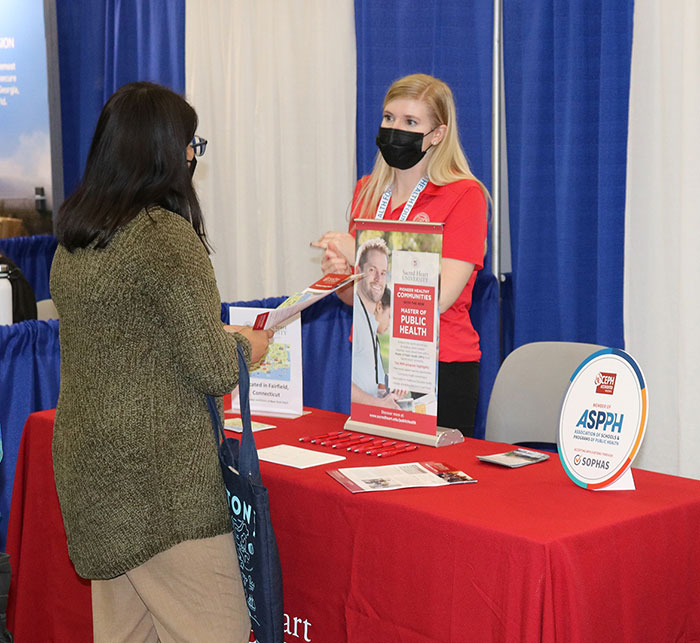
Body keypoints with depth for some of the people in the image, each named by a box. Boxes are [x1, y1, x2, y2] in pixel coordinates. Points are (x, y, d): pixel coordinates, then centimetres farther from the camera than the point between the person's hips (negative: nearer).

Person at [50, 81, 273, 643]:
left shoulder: (72, 237, 10)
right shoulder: (166, 234, -16)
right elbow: (215, 370, -16)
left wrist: (219, 334, 23)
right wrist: (249, 345, 5)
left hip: (88, 463, 9)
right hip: (160, 480, -9)